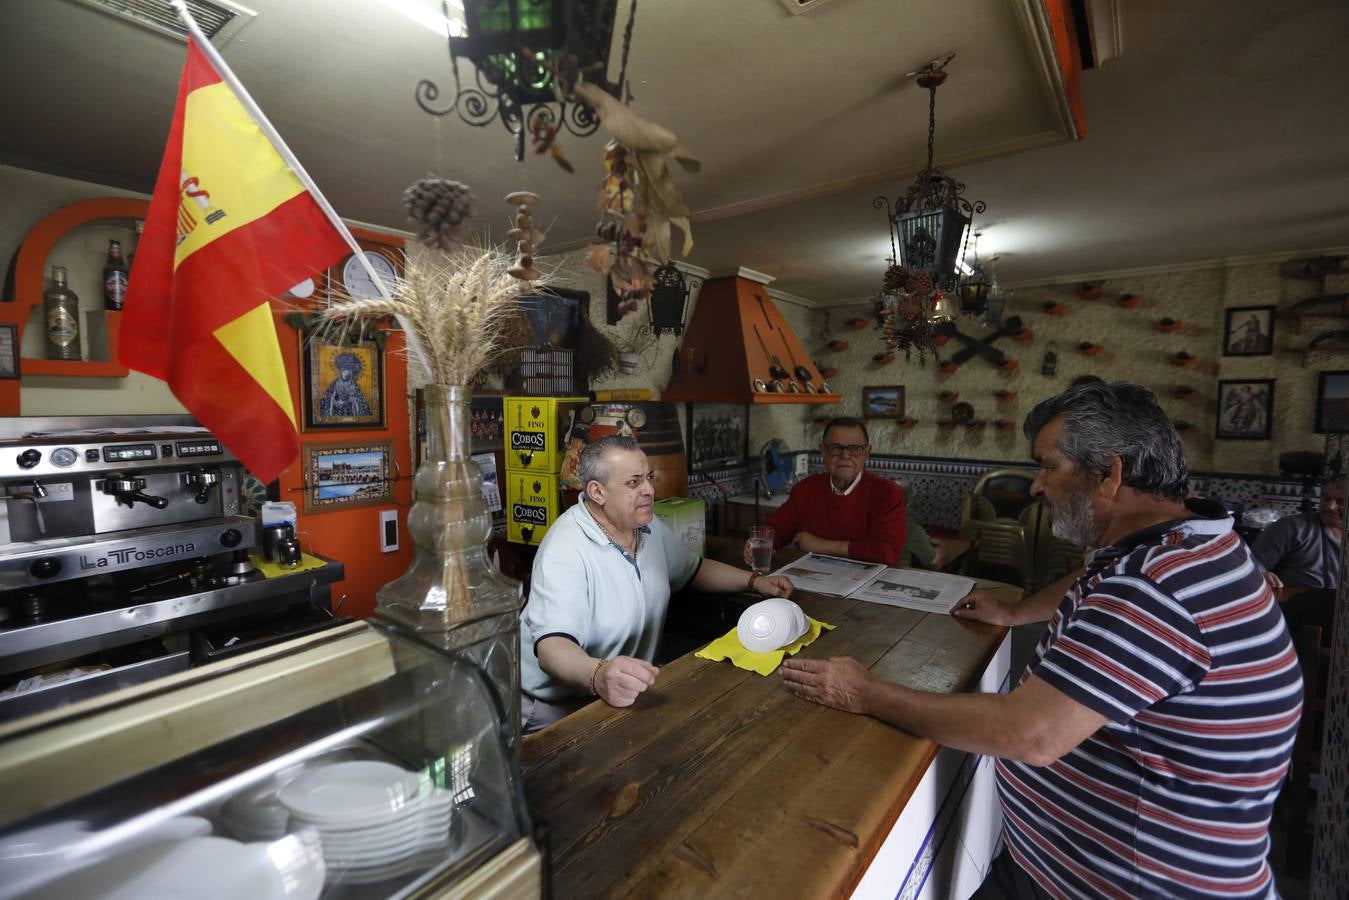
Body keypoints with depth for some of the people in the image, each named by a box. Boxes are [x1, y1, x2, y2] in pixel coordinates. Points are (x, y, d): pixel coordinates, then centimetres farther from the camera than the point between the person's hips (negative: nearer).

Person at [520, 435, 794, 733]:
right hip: (559, 710, -6)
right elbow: (552, 642, -33)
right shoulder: (565, 549, -24)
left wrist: (755, 581, 7)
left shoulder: (650, 528, 2)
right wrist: (598, 675, -53)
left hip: (634, 694, 7)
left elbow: (693, 569, 18)